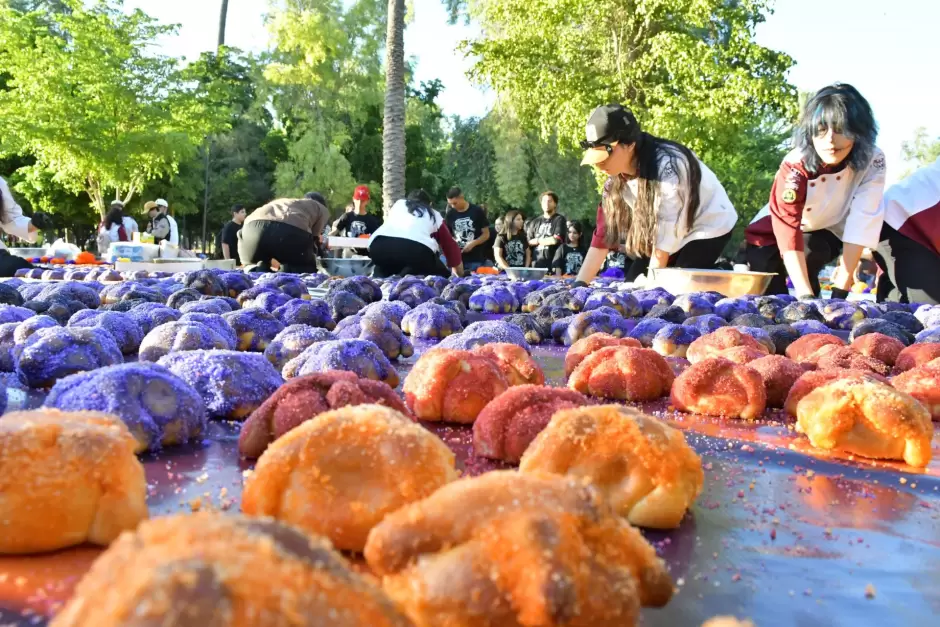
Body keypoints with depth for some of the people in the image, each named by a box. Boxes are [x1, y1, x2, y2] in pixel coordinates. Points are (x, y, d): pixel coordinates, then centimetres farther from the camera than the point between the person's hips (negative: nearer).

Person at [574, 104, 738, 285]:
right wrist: (580, 284, -17)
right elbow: (604, 231, -12)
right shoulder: (616, 177, -12)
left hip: (708, 225, -7)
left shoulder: (667, 167, -35)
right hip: (670, 234, 7)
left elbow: (665, 234, -31)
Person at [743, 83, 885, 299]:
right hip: (772, 233, -1)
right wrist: (805, 294, -50)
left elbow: (862, 223, -29)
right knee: (769, 300, -15)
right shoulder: (795, 166, -34)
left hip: (826, 232, 1)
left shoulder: (872, 162, -27)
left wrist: (841, 288, -35)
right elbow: (787, 228, -42)